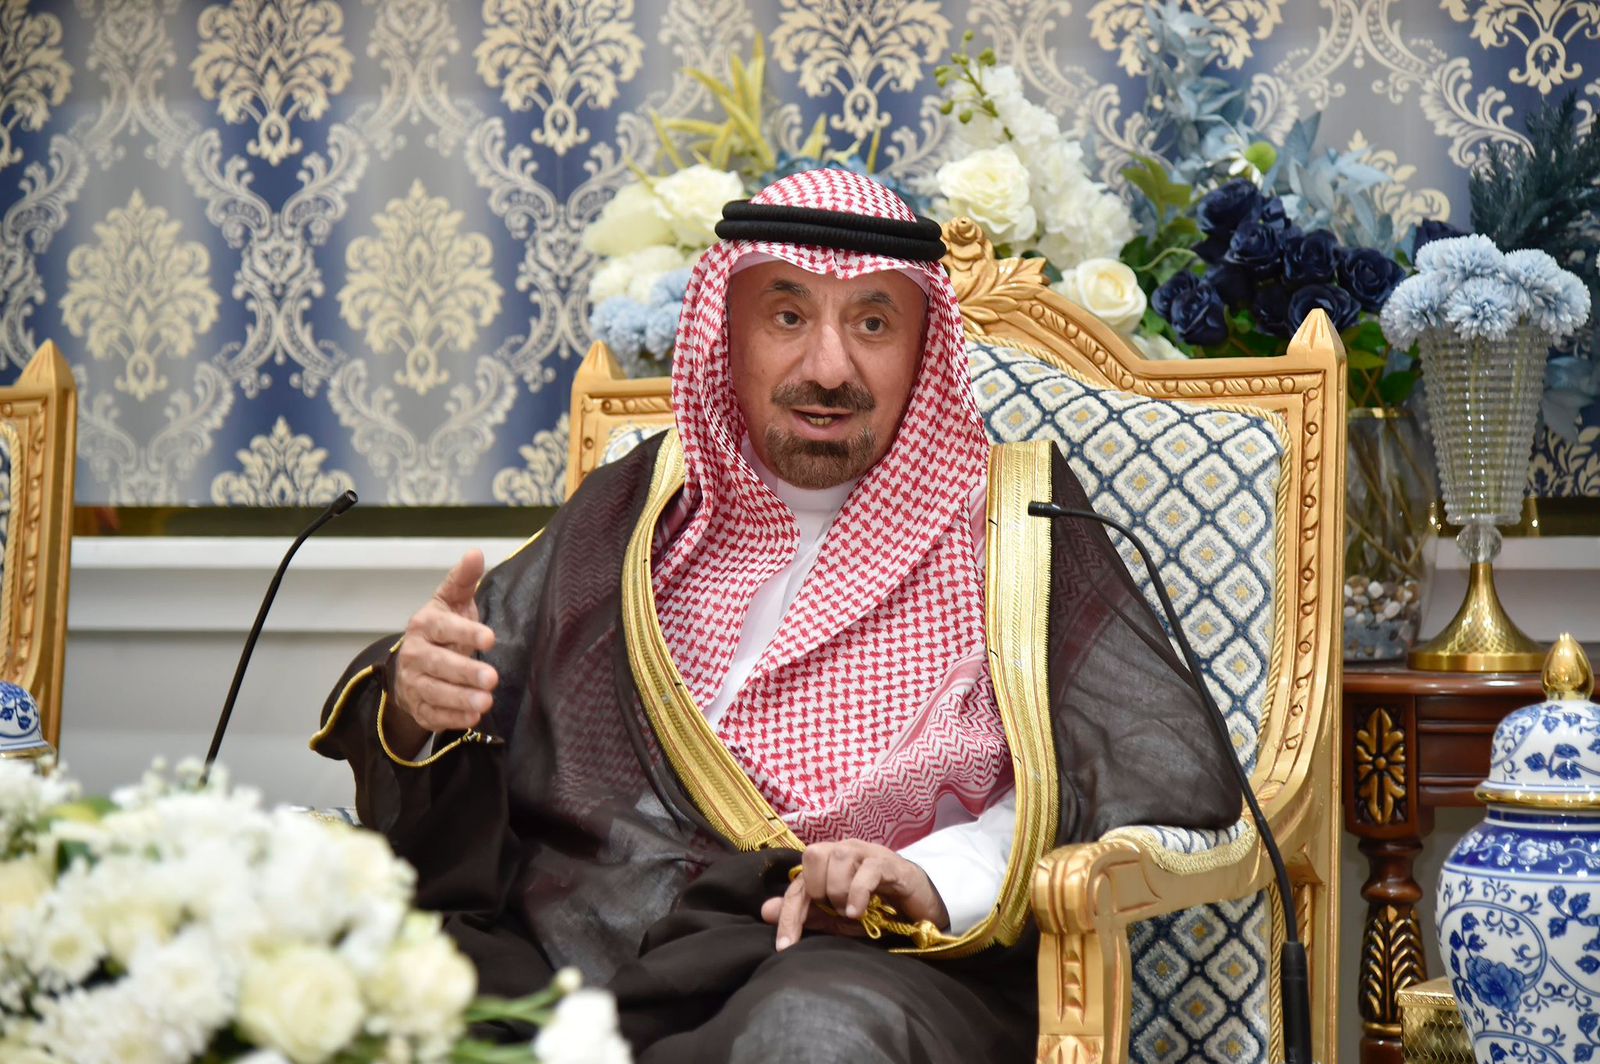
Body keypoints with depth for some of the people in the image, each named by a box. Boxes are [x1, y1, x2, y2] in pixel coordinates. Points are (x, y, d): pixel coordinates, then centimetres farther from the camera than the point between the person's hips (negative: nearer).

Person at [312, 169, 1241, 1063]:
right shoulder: (636, 507, 20)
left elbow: (1173, 769, -1)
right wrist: (416, 707, -6)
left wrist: (938, 878, -15)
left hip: (856, 961, -2)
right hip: (560, 950, 3)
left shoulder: (1002, 518, 9)